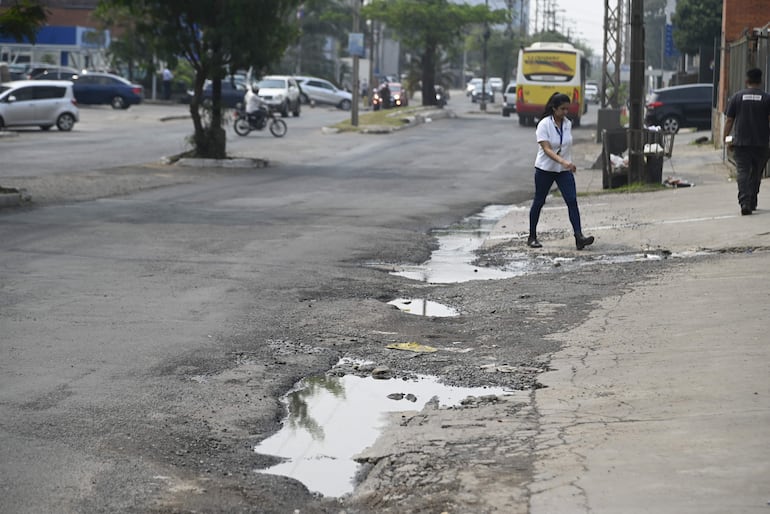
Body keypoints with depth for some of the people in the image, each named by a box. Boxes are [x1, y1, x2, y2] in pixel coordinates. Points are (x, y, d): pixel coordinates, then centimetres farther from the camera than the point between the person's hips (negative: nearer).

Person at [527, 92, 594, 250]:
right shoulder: (544, 124, -16)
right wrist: (564, 162, -37)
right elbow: (546, 149, -25)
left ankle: (579, 237, -19)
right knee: (539, 202, 9)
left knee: (572, 200, -11)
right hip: (545, 169, -4)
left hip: (564, 171, 4)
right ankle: (532, 237, 22)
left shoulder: (568, 124, 1)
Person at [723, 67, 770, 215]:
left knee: (743, 172, -5)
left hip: (741, 142, -1)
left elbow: (729, 121, 2)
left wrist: (726, 138, 9)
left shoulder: (736, 97, 2)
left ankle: (744, 203, -21)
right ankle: (752, 203, 20)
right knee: (756, 173, 15)